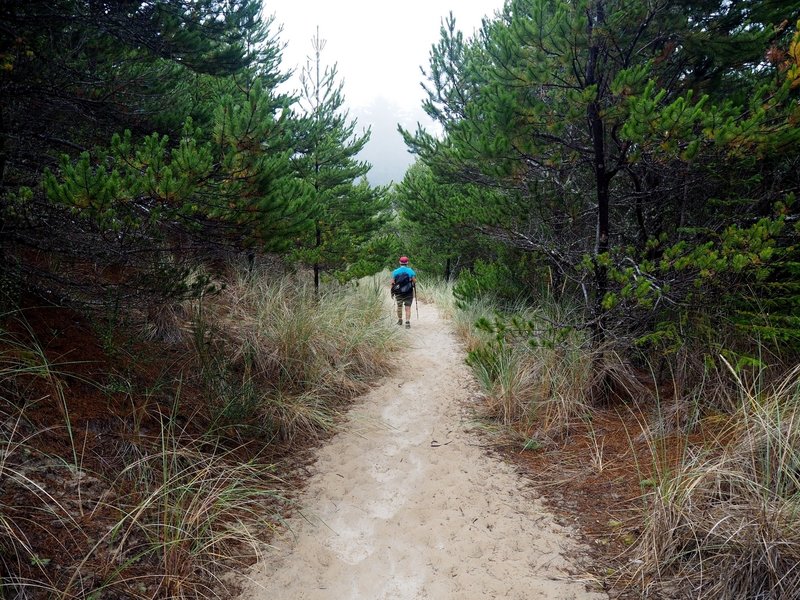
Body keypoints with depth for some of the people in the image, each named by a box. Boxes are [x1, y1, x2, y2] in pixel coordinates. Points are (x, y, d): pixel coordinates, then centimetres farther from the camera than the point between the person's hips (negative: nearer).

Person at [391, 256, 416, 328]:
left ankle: (400, 320, 32)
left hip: (398, 292, 2)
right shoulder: (410, 271, -4)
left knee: (399, 306, 18)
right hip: (409, 292, -1)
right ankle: (407, 322, -11)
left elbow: (392, 282, -4)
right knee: (408, 307, -1)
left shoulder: (395, 271, -2)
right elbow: (414, 281, -7)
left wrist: (392, 291, 6)